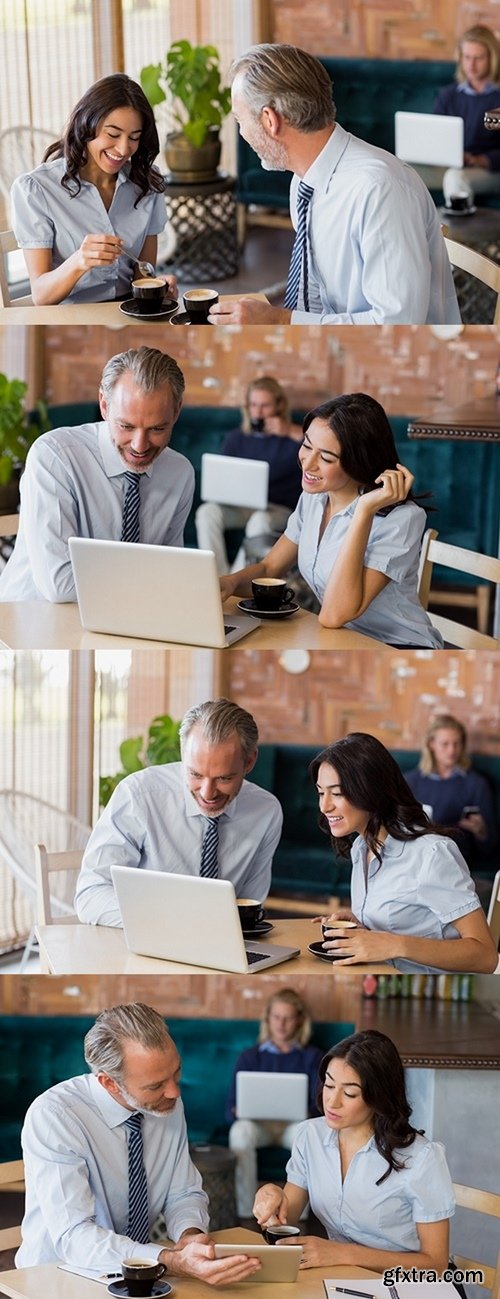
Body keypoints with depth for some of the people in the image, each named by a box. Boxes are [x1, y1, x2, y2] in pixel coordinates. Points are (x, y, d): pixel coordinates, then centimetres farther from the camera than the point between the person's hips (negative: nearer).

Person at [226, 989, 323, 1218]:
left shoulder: (312, 1057, 19)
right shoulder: (249, 1057, 21)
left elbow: (320, 1105, 6)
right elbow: (231, 1109, 12)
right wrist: (238, 1112, -13)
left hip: (295, 1124, -1)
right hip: (258, 1124, 1)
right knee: (241, 1130, -38)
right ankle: (245, 1213, -41)